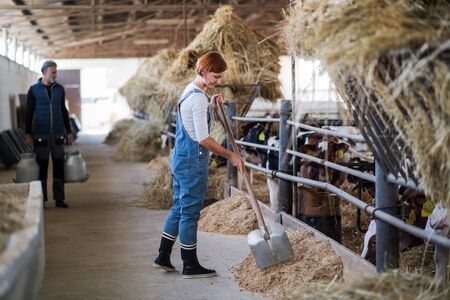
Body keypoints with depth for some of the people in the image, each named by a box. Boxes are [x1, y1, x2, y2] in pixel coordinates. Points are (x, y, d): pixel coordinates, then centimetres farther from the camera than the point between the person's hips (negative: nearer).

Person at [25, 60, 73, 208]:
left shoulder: (59, 89, 7)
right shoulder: (33, 90, -2)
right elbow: (29, 113, 0)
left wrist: (69, 132, 9)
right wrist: (28, 134, -5)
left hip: (57, 134, 3)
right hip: (40, 134, -3)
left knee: (59, 166, 2)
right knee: (42, 167, 0)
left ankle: (59, 199, 8)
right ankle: (41, 200, 8)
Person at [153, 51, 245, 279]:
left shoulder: (190, 91, 12)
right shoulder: (198, 97, -19)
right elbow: (203, 139, -22)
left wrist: (210, 107, 12)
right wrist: (230, 156, -15)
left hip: (181, 159, 10)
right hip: (192, 162, -10)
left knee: (179, 208, 17)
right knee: (190, 211, -2)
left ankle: (163, 257, 24)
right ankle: (190, 266, 7)